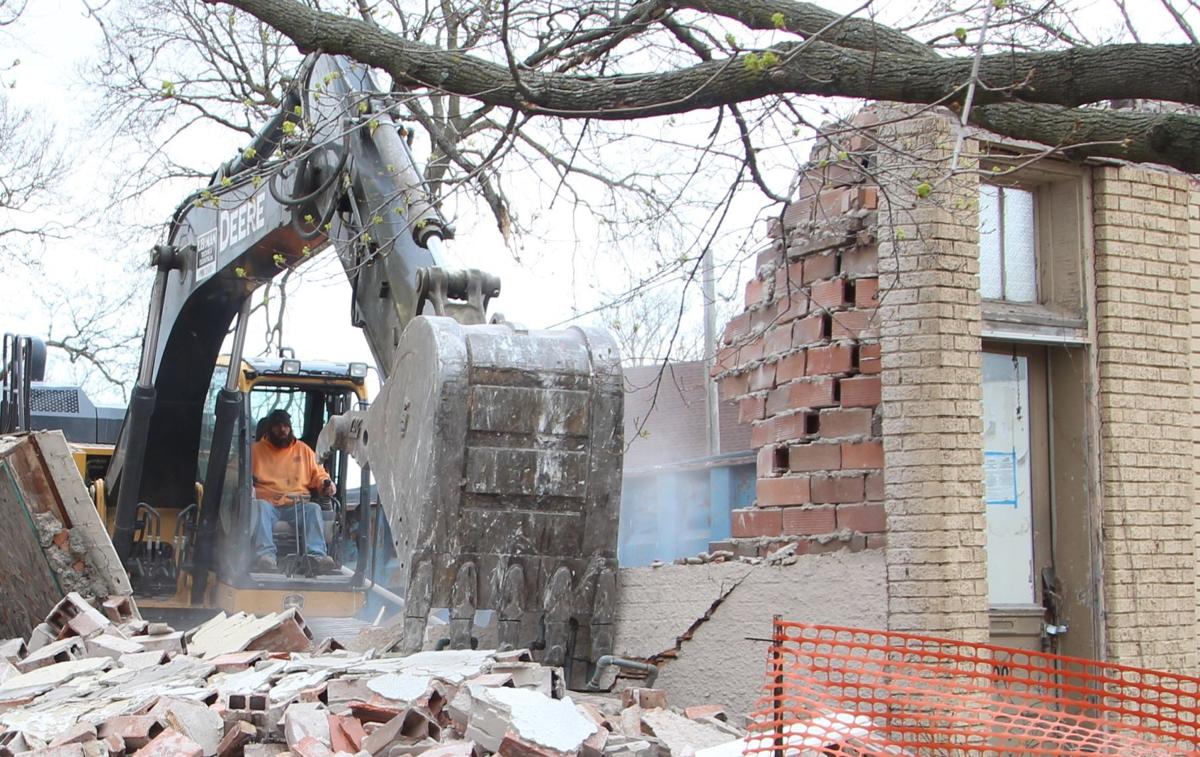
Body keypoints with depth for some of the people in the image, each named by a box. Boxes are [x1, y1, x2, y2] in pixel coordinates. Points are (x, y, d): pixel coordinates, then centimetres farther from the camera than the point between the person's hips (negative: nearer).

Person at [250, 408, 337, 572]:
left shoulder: (303, 449, 21)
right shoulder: (256, 450, 16)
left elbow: (318, 474, 21)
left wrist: (326, 484, -2)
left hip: (297, 505, 1)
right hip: (268, 503, -1)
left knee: (313, 508, -30)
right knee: (261, 506, -36)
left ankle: (317, 556, -47)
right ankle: (265, 555, -52)